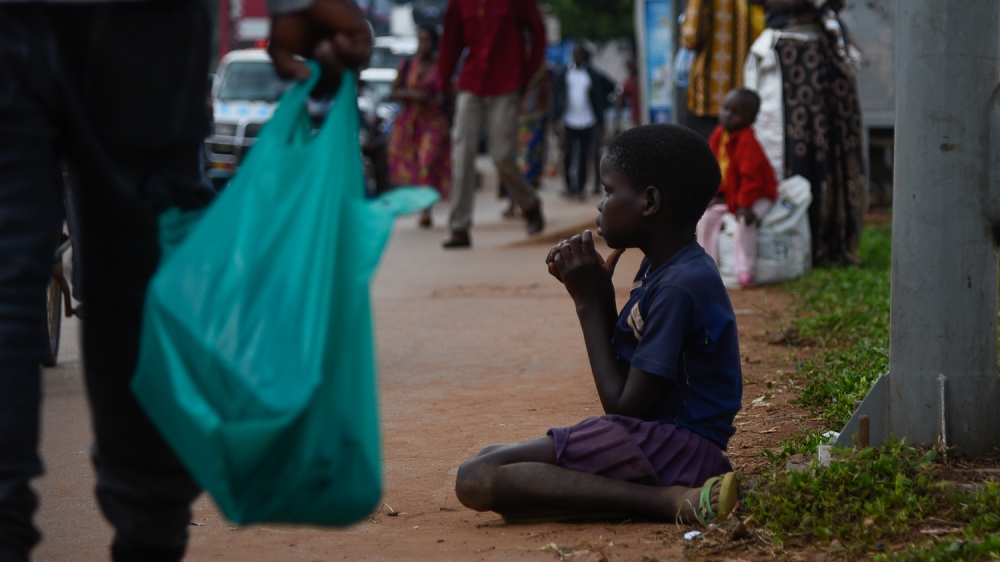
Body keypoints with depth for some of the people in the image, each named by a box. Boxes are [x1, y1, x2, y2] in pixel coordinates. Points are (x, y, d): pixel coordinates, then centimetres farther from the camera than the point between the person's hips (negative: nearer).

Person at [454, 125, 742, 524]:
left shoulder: (680, 286, -18)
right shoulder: (659, 269, 14)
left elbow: (623, 406, -15)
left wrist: (588, 303, -8)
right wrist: (599, 293, 6)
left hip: (674, 446, -11)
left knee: (476, 481, -21)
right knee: (487, 459, 13)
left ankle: (670, 500, -24)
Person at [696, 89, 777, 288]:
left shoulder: (747, 140, -27)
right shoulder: (719, 135, -2)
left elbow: (751, 175, -30)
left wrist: (745, 204, -31)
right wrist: (716, 194, 1)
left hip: (758, 196, -8)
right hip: (728, 195, 8)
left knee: (744, 221, -31)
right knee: (707, 216, -2)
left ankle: (744, 270, -24)